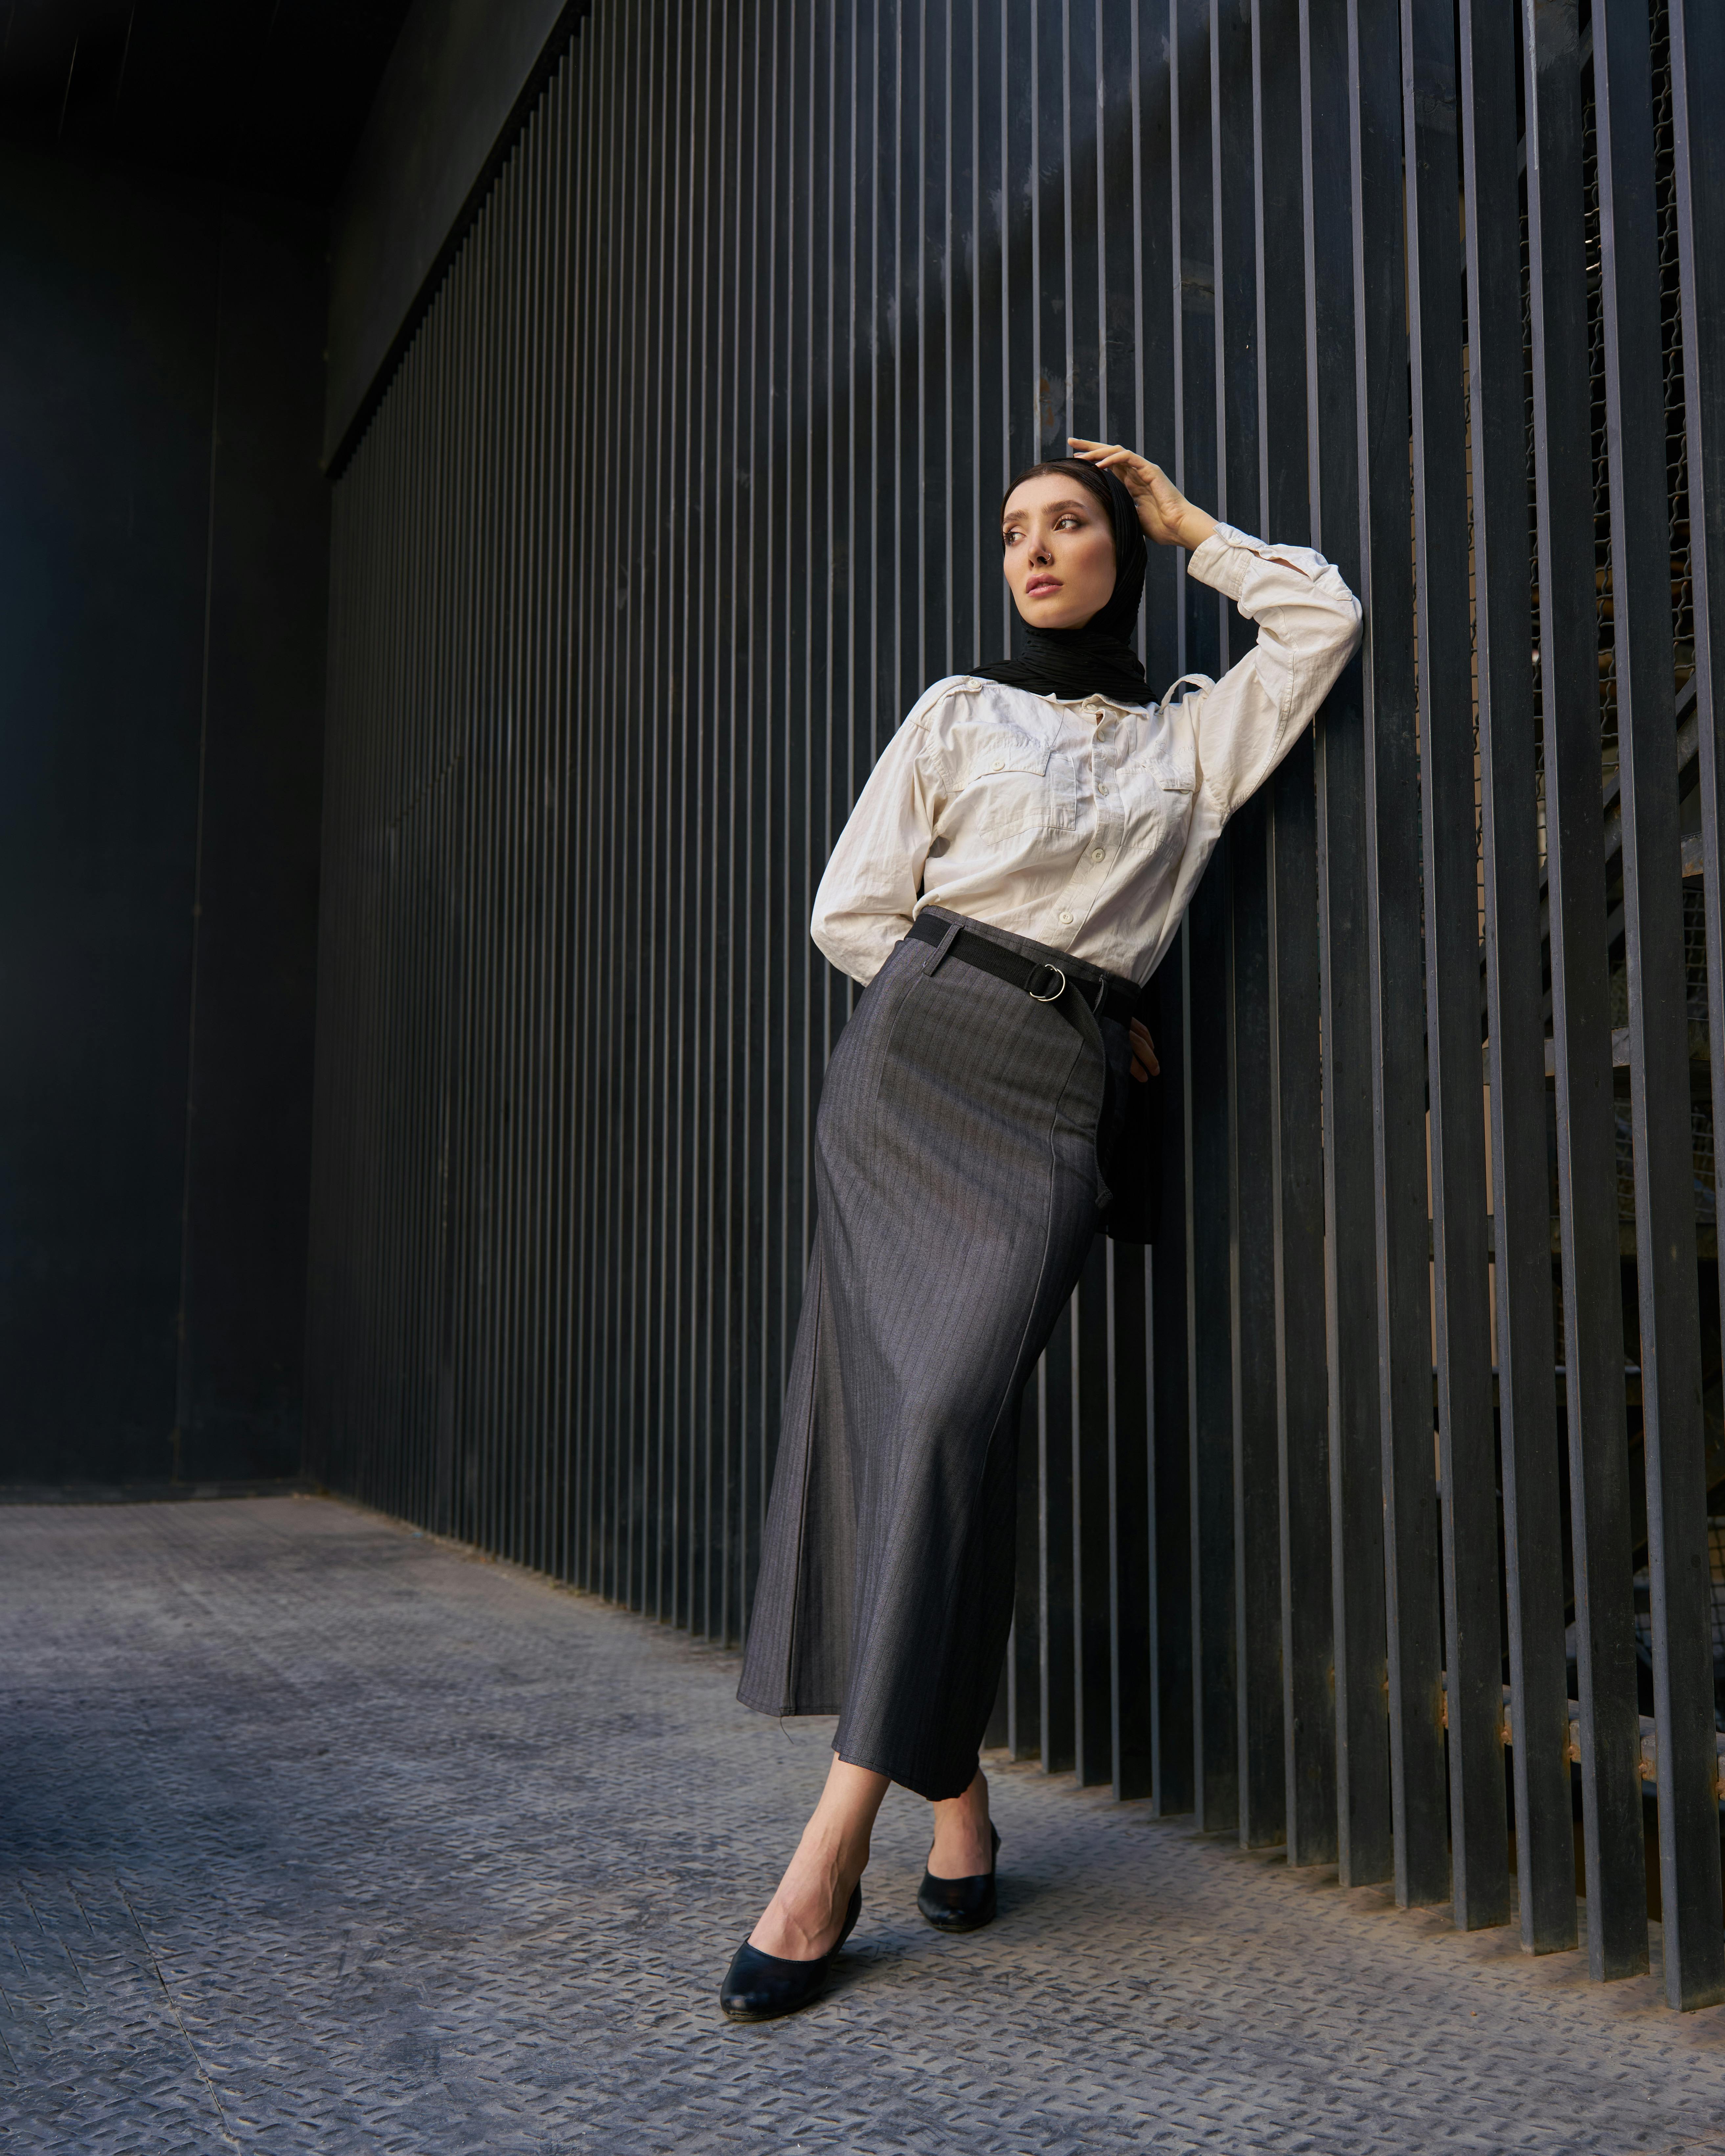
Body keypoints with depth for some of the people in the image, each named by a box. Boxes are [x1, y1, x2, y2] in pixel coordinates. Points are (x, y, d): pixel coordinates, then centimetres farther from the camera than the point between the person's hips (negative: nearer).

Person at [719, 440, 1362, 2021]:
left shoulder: (1194, 737, 17)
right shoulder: (961, 714, 14)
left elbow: (1327, 617, 7)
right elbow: (853, 908, 9)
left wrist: (1189, 527, 18)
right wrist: (1021, 1003, 4)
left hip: (1055, 1103, -1)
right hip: (911, 1057, 1)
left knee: (953, 1407, -16)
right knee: (885, 1398, -7)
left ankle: (833, 1852, -13)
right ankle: (955, 1790, 8)